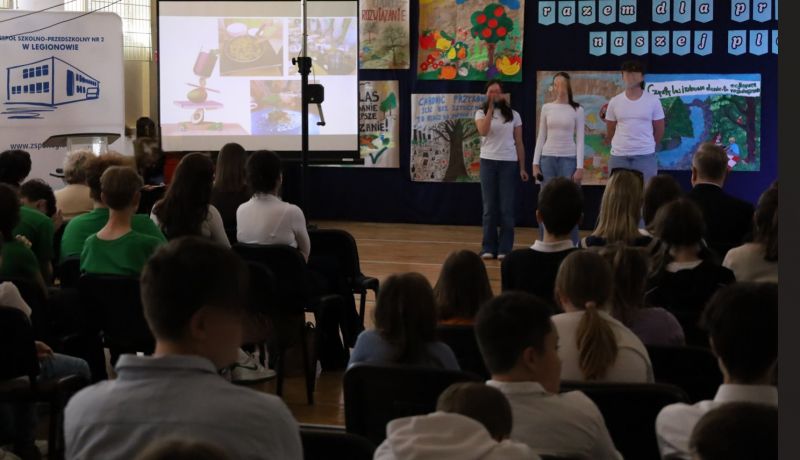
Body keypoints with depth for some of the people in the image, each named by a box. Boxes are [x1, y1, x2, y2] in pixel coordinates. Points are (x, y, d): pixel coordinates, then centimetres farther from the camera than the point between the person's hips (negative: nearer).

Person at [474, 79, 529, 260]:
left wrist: (522, 167, 2)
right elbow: (483, 131, -18)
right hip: (488, 162, 0)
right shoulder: (481, 113, 3)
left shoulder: (513, 115, 6)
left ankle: (505, 248, 5)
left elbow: (519, 143, 7)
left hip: (509, 163, 0)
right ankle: (488, 248, 8)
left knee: (507, 208, 0)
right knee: (489, 207, 3)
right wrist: (491, 108, -19)